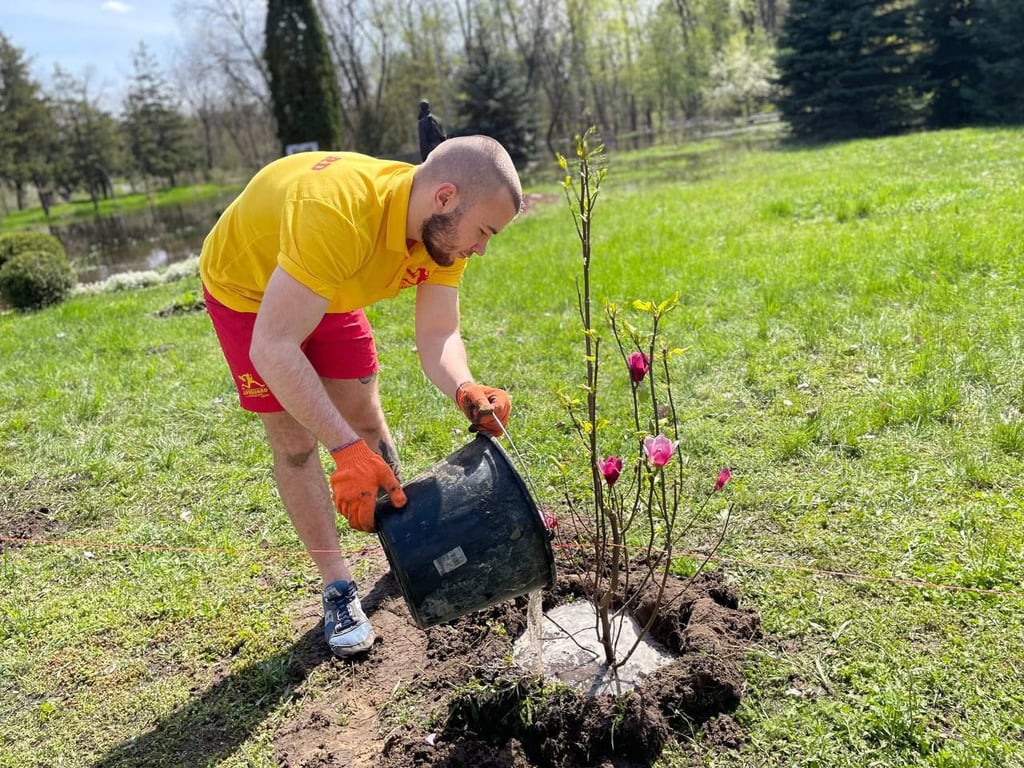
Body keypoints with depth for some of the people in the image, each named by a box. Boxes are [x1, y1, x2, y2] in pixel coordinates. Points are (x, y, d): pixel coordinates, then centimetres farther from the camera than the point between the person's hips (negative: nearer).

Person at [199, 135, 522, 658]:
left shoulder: (445, 227, -22)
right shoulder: (337, 214, -45)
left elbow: (438, 334, -20)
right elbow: (272, 348, -46)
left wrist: (465, 391, -42)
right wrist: (345, 450, -51)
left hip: (329, 291, 6)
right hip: (248, 287, -5)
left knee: (367, 424, 6)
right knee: (295, 443, -5)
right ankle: (338, 589, 7)